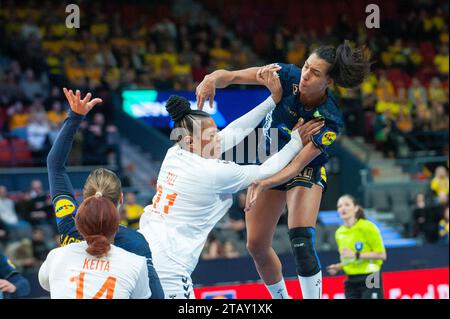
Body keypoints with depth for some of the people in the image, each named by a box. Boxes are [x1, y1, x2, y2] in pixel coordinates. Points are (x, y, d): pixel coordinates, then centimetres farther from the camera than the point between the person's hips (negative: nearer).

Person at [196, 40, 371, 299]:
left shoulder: (330, 120, -31)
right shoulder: (287, 76, -24)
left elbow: (298, 164, -33)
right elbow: (231, 76, -27)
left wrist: (264, 184, -49)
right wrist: (213, 79, -50)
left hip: (307, 170, -4)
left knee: (302, 241, -25)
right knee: (257, 246, 6)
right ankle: (281, 298, 27)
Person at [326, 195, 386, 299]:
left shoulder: (367, 227, -9)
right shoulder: (339, 233, 10)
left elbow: (381, 255, -12)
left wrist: (356, 255, -19)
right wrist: (337, 267, 3)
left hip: (370, 282, -6)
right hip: (351, 282, 6)